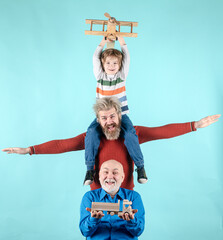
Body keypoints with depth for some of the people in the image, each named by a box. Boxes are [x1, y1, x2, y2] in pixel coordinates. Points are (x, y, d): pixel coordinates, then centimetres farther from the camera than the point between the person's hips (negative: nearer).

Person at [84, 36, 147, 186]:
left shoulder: (122, 75, 4)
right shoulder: (100, 76, 6)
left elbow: (126, 57, 4)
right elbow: (95, 57, 3)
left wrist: (119, 38, 10)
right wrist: (104, 40, 9)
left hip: (121, 115, -1)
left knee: (130, 134, -26)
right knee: (92, 132, -27)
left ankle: (140, 166, -10)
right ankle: (90, 169, -19)